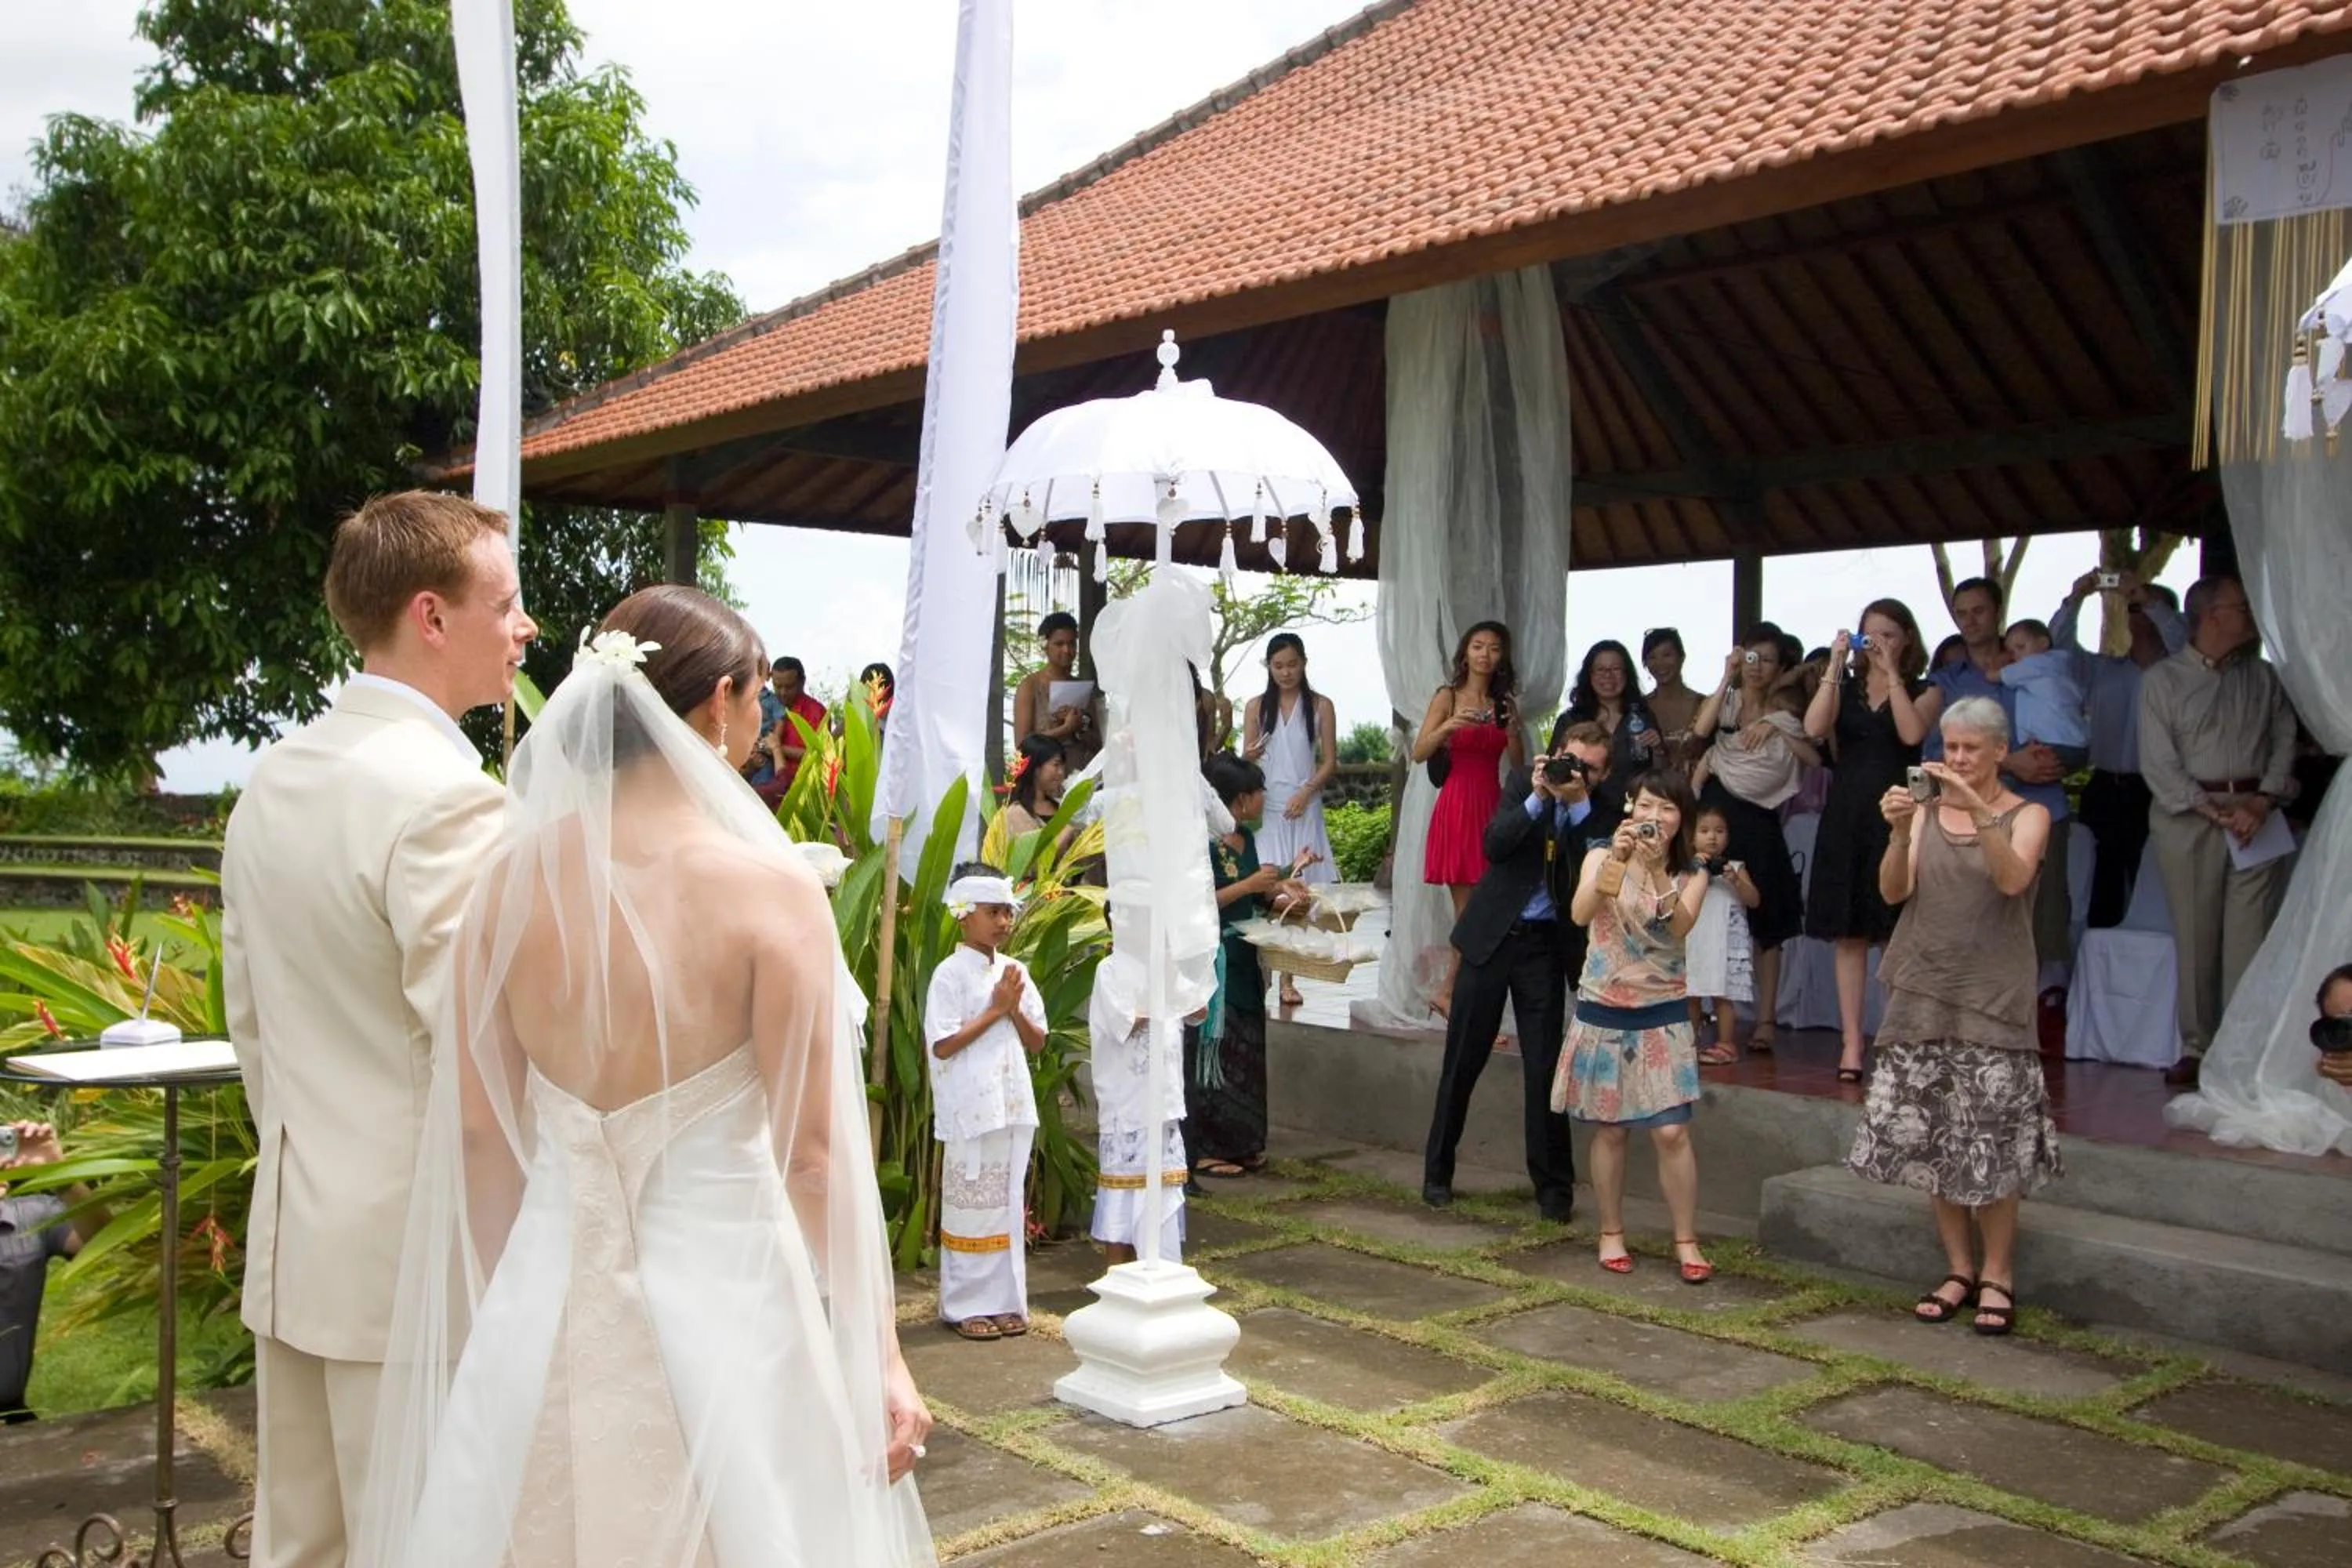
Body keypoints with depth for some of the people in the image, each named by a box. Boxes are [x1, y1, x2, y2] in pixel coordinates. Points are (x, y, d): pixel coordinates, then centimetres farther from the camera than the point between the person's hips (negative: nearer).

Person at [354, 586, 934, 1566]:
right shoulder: (767, 885, -16)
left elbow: (479, 1130, 2)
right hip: (721, 1293, -4)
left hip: (546, 1299, 4)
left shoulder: (513, 874, -3)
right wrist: (878, 1354, -6)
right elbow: (812, 1150, -14)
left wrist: (504, 1306, 15)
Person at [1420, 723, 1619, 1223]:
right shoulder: (1524, 782, 0)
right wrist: (1538, 798, -21)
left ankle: (1553, 1183, 13)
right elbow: (1493, 845, -11)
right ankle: (1437, 1173, 20)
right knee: (1462, 1060, 7)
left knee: (1545, 1067, 0)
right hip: (1491, 936, 1)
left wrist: (1578, 806, -21)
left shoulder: (1601, 815, -2)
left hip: (1545, 944, -1)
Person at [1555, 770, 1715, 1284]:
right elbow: (1580, 914, -19)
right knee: (1610, 1129, 7)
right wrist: (1617, 857, -28)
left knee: (1672, 1131, -7)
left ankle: (1686, 1242, 5)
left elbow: (1680, 925, -18)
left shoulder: (1692, 876, 2)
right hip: (1604, 1011, 0)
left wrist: (1656, 870, -30)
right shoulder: (1602, 858, 0)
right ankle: (1611, 1233, 22)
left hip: (1663, 1015, 0)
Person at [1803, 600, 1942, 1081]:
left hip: (1895, 817, -2)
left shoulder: (1924, 691, 7)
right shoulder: (1845, 688, 12)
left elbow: (1912, 733, -15)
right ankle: (1851, 1043, 3)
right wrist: (1835, 667, -10)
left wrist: (1892, 674, -11)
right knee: (1848, 934, 1)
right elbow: (1814, 728, -8)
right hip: (1846, 816, 2)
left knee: (1896, 937, -3)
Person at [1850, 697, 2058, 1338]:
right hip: (1922, 990, 3)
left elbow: (2013, 880, -17)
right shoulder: (1925, 810, 8)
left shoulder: (2027, 816, 2)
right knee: (1930, 1136, 4)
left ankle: (1997, 1275, 7)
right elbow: (1893, 890, -4)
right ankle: (1959, 1267, 17)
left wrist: (1979, 811, -28)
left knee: (1991, 1140, -6)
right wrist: (1899, 831, -21)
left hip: (1992, 995, -3)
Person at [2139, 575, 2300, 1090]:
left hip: (2255, 812, 2)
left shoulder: (2263, 677, 14)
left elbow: (2285, 741, 7)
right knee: (2195, 937, -1)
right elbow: (2158, 764, -3)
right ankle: (2196, 1047, 7)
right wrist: (2214, 811, -11)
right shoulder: (2162, 679, 4)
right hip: (2187, 816, -2)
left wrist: (2261, 801, -10)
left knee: (2251, 935, -5)